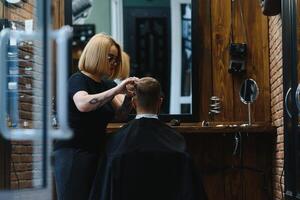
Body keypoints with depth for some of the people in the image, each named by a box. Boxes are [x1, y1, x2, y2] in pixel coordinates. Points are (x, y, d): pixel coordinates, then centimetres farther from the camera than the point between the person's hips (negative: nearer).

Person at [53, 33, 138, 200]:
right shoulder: (78, 80, -9)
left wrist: (128, 96, -20)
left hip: (97, 153, 7)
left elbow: (121, 111, 0)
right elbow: (83, 104, -31)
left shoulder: (108, 85, 15)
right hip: (73, 154, -7)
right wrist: (116, 90, -34)